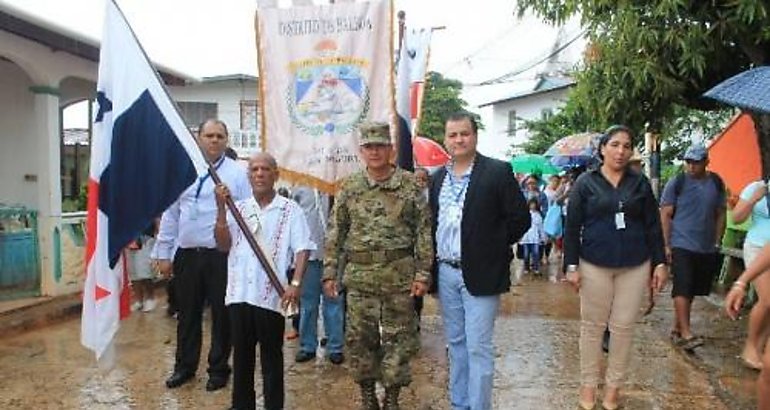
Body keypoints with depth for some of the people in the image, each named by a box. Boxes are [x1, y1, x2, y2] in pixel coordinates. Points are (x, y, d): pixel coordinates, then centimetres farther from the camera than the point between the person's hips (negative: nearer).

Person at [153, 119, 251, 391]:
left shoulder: (237, 173, -3)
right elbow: (170, 214, 9)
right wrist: (163, 254, 8)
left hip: (221, 255, -3)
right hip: (186, 255, 4)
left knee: (221, 314, 8)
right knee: (187, 313, 16)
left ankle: (218, 369, 26)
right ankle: (185, 366, 33)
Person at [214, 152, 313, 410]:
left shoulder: (290, 209, 0)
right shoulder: (237, 208, 11)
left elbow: (302, 248, -6)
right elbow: (223, 245, 4)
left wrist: (295, 283, -18)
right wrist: (221, 208, -4)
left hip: (271, 295, -3)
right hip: (239, 293, 4)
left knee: (272, 358, 7)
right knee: (241, 357, 14)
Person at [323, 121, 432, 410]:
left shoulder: (409, 185, -2)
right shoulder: (350, 188, 4)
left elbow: (424, 231, -2)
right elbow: (335, 233, 6)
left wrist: (423, 273, -7)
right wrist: (330, 272, 1)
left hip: (399, 276, -1)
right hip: (359, 277, 2)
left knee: (399, 338, 6)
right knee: (359, 338, 9)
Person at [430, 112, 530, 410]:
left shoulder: (498, 172, -7)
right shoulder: (438, 178, 10)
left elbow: (520, 218, -8)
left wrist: (492, 248, -6)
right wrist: (433, 263, 7)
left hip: (479, 274, -5)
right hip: (445, 273, 6)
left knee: (478, 347, -2)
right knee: (456, 343, 16)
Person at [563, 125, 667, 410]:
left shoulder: (640, 183, 6)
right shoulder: (585, 183, -1)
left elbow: (653, 226, 8)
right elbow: (572, 227, -2)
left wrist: (660, 263, 2)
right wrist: (572, 266, -7)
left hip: (635, 266, 2)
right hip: (594, 265, -1)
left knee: (623, 327, 8)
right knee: (592, 325, 8)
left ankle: (614, 385, 23)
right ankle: (588, 384, 21)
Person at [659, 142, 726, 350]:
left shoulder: (716, 183, 7)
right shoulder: (677, 183, -4)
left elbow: (720, 214, 13)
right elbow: (665, 214, -4)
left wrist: (717, 243, 8)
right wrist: (667, 245, -8)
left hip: (707, 249, 4)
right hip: (682, 245, -4)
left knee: (691, 291, 9)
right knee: (683, 289, -10)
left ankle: (677, 328, 20)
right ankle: (686, 333, -9)